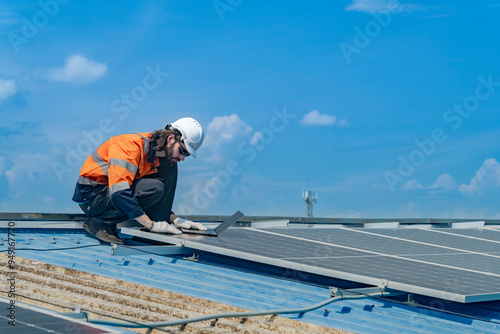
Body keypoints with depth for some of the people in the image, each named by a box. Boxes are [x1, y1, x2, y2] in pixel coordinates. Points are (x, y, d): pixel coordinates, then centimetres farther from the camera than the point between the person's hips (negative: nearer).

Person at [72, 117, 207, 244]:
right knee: (155, 188, -30)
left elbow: (158, 201, 16)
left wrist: (175, 219, -1)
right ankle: (100, 222, -15)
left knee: (170, 165, -2)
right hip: (91, 197, -8)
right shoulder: (132, 145, -24)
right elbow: (119, 193, -33)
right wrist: (151, 225, -31)